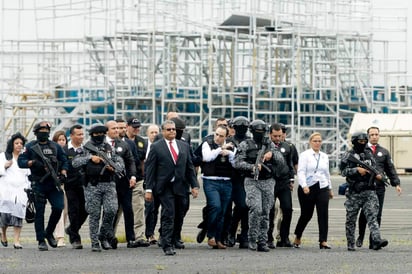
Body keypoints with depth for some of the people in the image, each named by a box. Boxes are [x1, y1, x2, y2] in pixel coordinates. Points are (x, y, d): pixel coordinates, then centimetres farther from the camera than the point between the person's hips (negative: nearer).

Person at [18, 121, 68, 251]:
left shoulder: (55, 147, 12)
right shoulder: (31, 147, 4)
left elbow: (64, 161, 16)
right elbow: (20, 161, 0)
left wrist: (63, 173, -1)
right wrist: (33, 163, -17)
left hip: (54, 183, 3)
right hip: (38, 185, -2)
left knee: (58, 207, -9)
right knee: (39, 212, -2)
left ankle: (49, 233, 14)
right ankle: (41, 240, 3)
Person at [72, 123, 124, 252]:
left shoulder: (110, 148, 13)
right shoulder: (86, 149, 5)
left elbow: (121, 163, 12)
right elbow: (75, 163, -5)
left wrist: (114, 168, -9)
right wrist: (90, 157, -13)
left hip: (109, 184, 2)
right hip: (92, 186, -2)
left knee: (111, 210, -12)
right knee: (94, 215, -1)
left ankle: (104, 236, 8)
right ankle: (95, 242, 5)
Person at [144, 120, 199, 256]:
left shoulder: (184, 146, 14)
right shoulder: (156, 147, 1)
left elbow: (190, 167, 15)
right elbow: (150, 169, -1)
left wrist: (194, 185, 7)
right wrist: (149, 189, -7)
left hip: (181, 187, 4)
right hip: (165, 187, -4)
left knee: (179, 216, 6)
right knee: (168, 215, -10)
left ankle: (174, 240, 21)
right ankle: (167, 246, -11)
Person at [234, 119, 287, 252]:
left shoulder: (270, 145, 13)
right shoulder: (245, 145, 4)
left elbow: (282, 163, 8)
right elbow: (237, 163, -5)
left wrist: (272, 154, -11)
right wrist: (252, 167, -19)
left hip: (268, 183, 3)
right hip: (252, 182, -3)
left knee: (265, 213, 3)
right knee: (256, 209, -20)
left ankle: (262, 241, 8)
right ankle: (252, 238, -9)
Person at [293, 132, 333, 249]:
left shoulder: (324, 156, 16)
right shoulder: (305, 155, -1)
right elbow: (301, 172, -11)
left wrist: (330, 189, 26)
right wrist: (304, 186, -24)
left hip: (322, 188, 4)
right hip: (308, 188, -4)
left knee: (323, 214, -11)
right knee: (306, 215, 4)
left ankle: (323, 241, -13)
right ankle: (297, 237, 27)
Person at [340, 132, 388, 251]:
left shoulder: (369, 154, 13)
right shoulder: (348, 156, -1)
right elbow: (343, 171, -10)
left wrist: (377, 175, 2)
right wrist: (357, 170, -20)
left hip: (369, 191, 3)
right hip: (354, 192, -3)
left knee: (372, 216, -11)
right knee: (351, 219, 6)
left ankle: (377, 240, -24)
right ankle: (350, 244, 15)